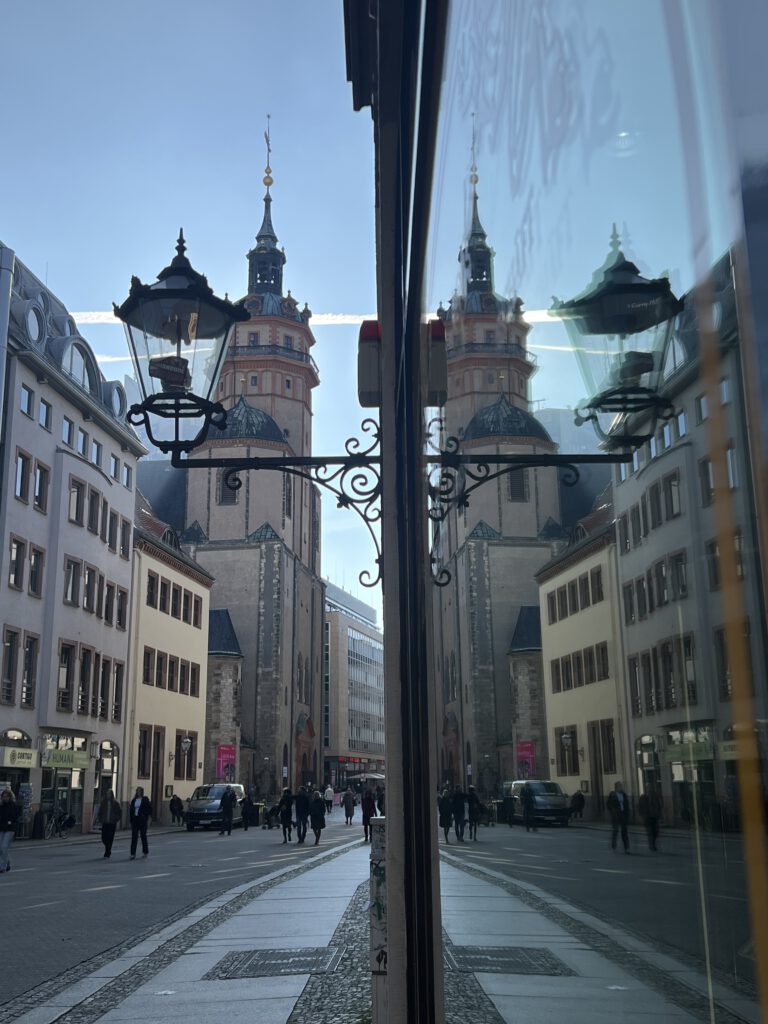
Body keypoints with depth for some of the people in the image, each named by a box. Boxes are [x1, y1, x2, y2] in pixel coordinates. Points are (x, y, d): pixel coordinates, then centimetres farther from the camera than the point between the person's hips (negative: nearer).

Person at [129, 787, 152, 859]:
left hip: (142, 820, -3)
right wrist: (130, 819, 6)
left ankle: (145, 852, 21)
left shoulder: (145, 799, -3)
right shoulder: (134, 800, 9)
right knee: (134, 837, -2)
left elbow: (149, 809, -5)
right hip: (134, 819, 3)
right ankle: (133, 854, -3)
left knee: (143, 836, 7)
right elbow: (131, 809, 12)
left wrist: (148, 819, -11)